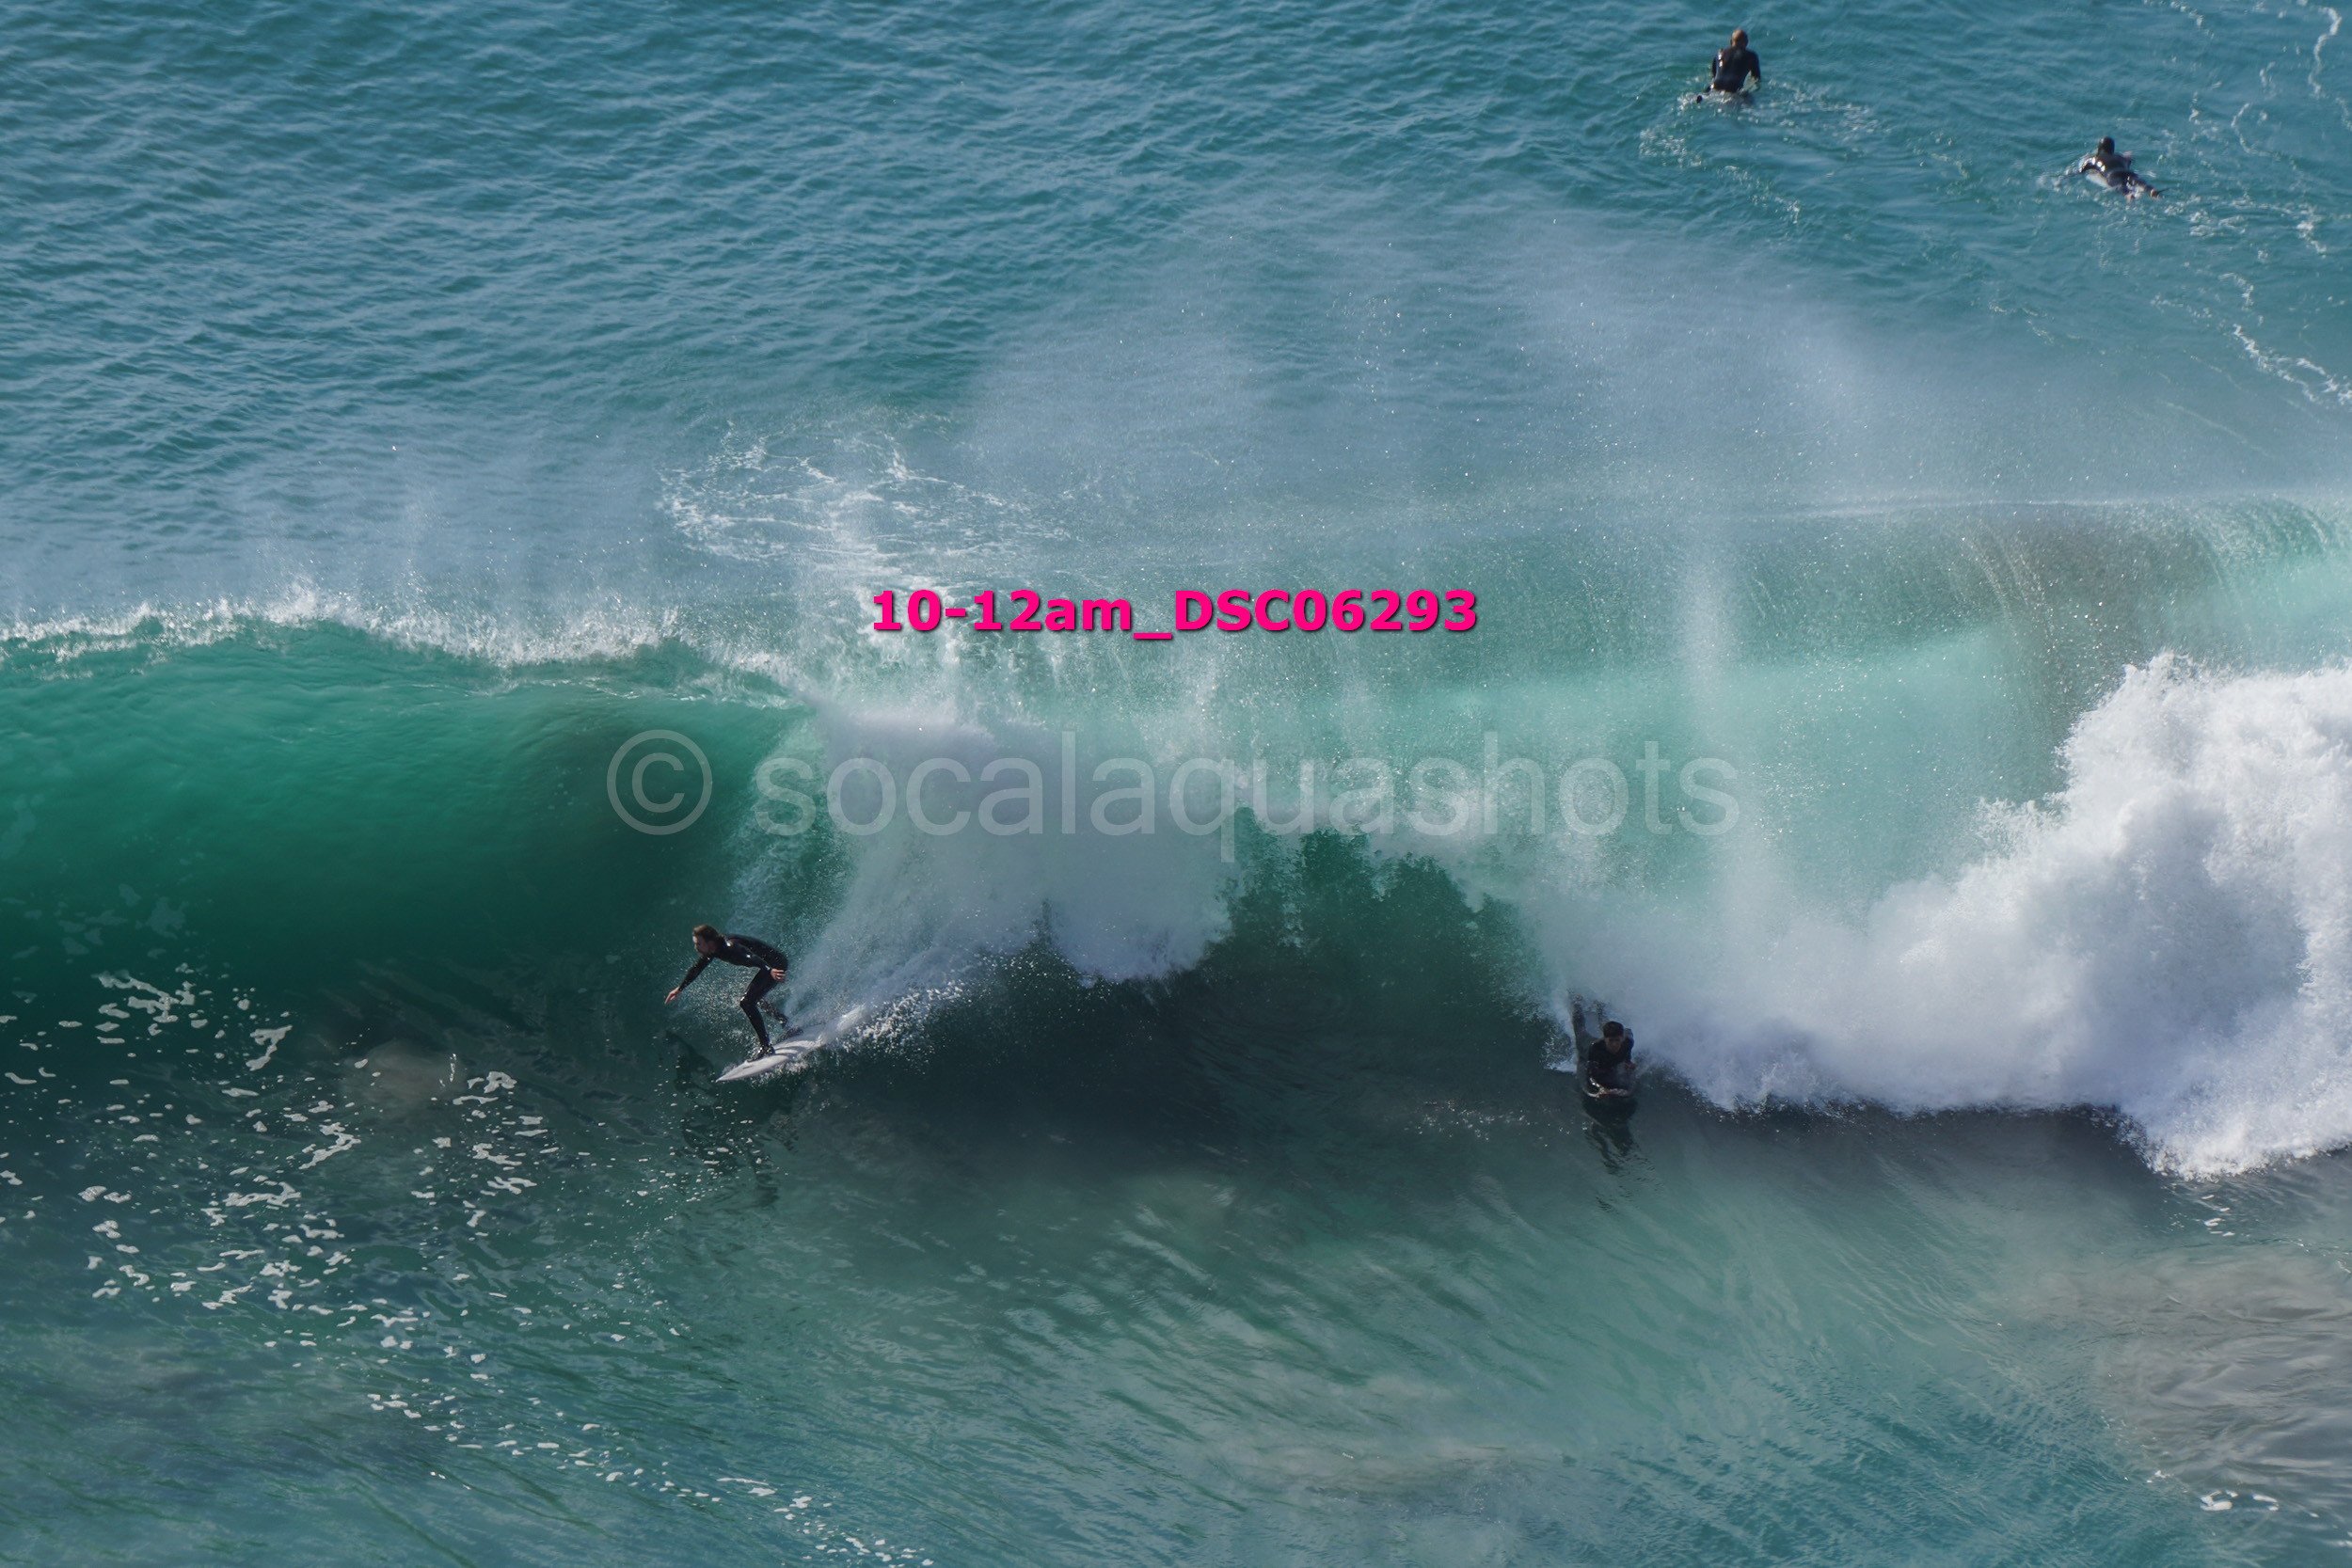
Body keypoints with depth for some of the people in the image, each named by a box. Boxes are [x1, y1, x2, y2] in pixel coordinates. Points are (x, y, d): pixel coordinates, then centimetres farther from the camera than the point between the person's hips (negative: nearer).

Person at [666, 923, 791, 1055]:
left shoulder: (729, 947, -28)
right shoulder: (712, 950, 1)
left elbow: (752, 958, -44)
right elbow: (697, 969, 17)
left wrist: (770, 970, -60)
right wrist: (679, 989, 25)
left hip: (776, 966, -10)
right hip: (767, 966, 10)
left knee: (746, 1003, -19)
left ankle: (766, 1047, -18)